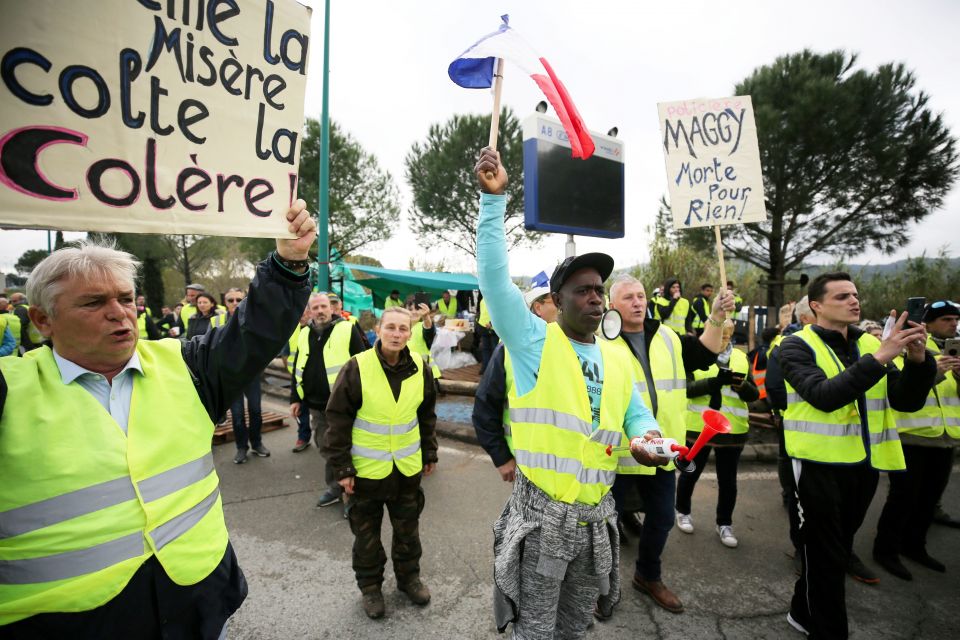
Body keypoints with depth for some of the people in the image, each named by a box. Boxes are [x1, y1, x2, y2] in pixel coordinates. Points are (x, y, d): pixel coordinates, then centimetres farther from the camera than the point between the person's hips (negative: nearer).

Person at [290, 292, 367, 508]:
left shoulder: (347, 330, -8)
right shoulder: (305, 334, 10)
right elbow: (298, 369, 16)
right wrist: (295, 399, 14)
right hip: (316, 405, 6)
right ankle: (334, 488, 34)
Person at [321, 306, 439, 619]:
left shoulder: (420, 367, -6)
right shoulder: (357, 367, -17)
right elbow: (338, 419, -11)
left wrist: (430, 453, 11)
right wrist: (341, 467, -10)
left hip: (408, 465, 3)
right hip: (366, 466, -3)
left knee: (408, 526, 19)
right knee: (366, 530, 16)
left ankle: (408, 576, 42)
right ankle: (370, 584, 38)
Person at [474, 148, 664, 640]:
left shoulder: (617, 361, 9)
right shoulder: (534, 341, -9)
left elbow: (637, 415, 18)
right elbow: (494, 276, -19)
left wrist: (646, 438, -6)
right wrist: (494, 199, -26)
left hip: (597, 517, 6)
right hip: (543, 514, -5)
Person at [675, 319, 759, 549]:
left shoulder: (741, 357, 7)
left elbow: (754, 394, 3)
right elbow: (686, 388, -14)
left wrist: (742, 385, -18)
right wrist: (714, 381, -27)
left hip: (732, 430, 3)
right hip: (698, 428, -3)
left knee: (728, 480, 12)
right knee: (690, 473, 14)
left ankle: (724, 524, 29)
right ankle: (683, 512, 35)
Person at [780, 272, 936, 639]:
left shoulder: (870, 343, 6)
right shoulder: (798, 345, -11)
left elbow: (907, 401, -1)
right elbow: (823, 396, -26)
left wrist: (918, 358, -17)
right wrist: (879, 358, -30)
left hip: (864, 465, 6)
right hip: (819, 465, -6)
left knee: (838, 549, 20)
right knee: (825, 556, 6)